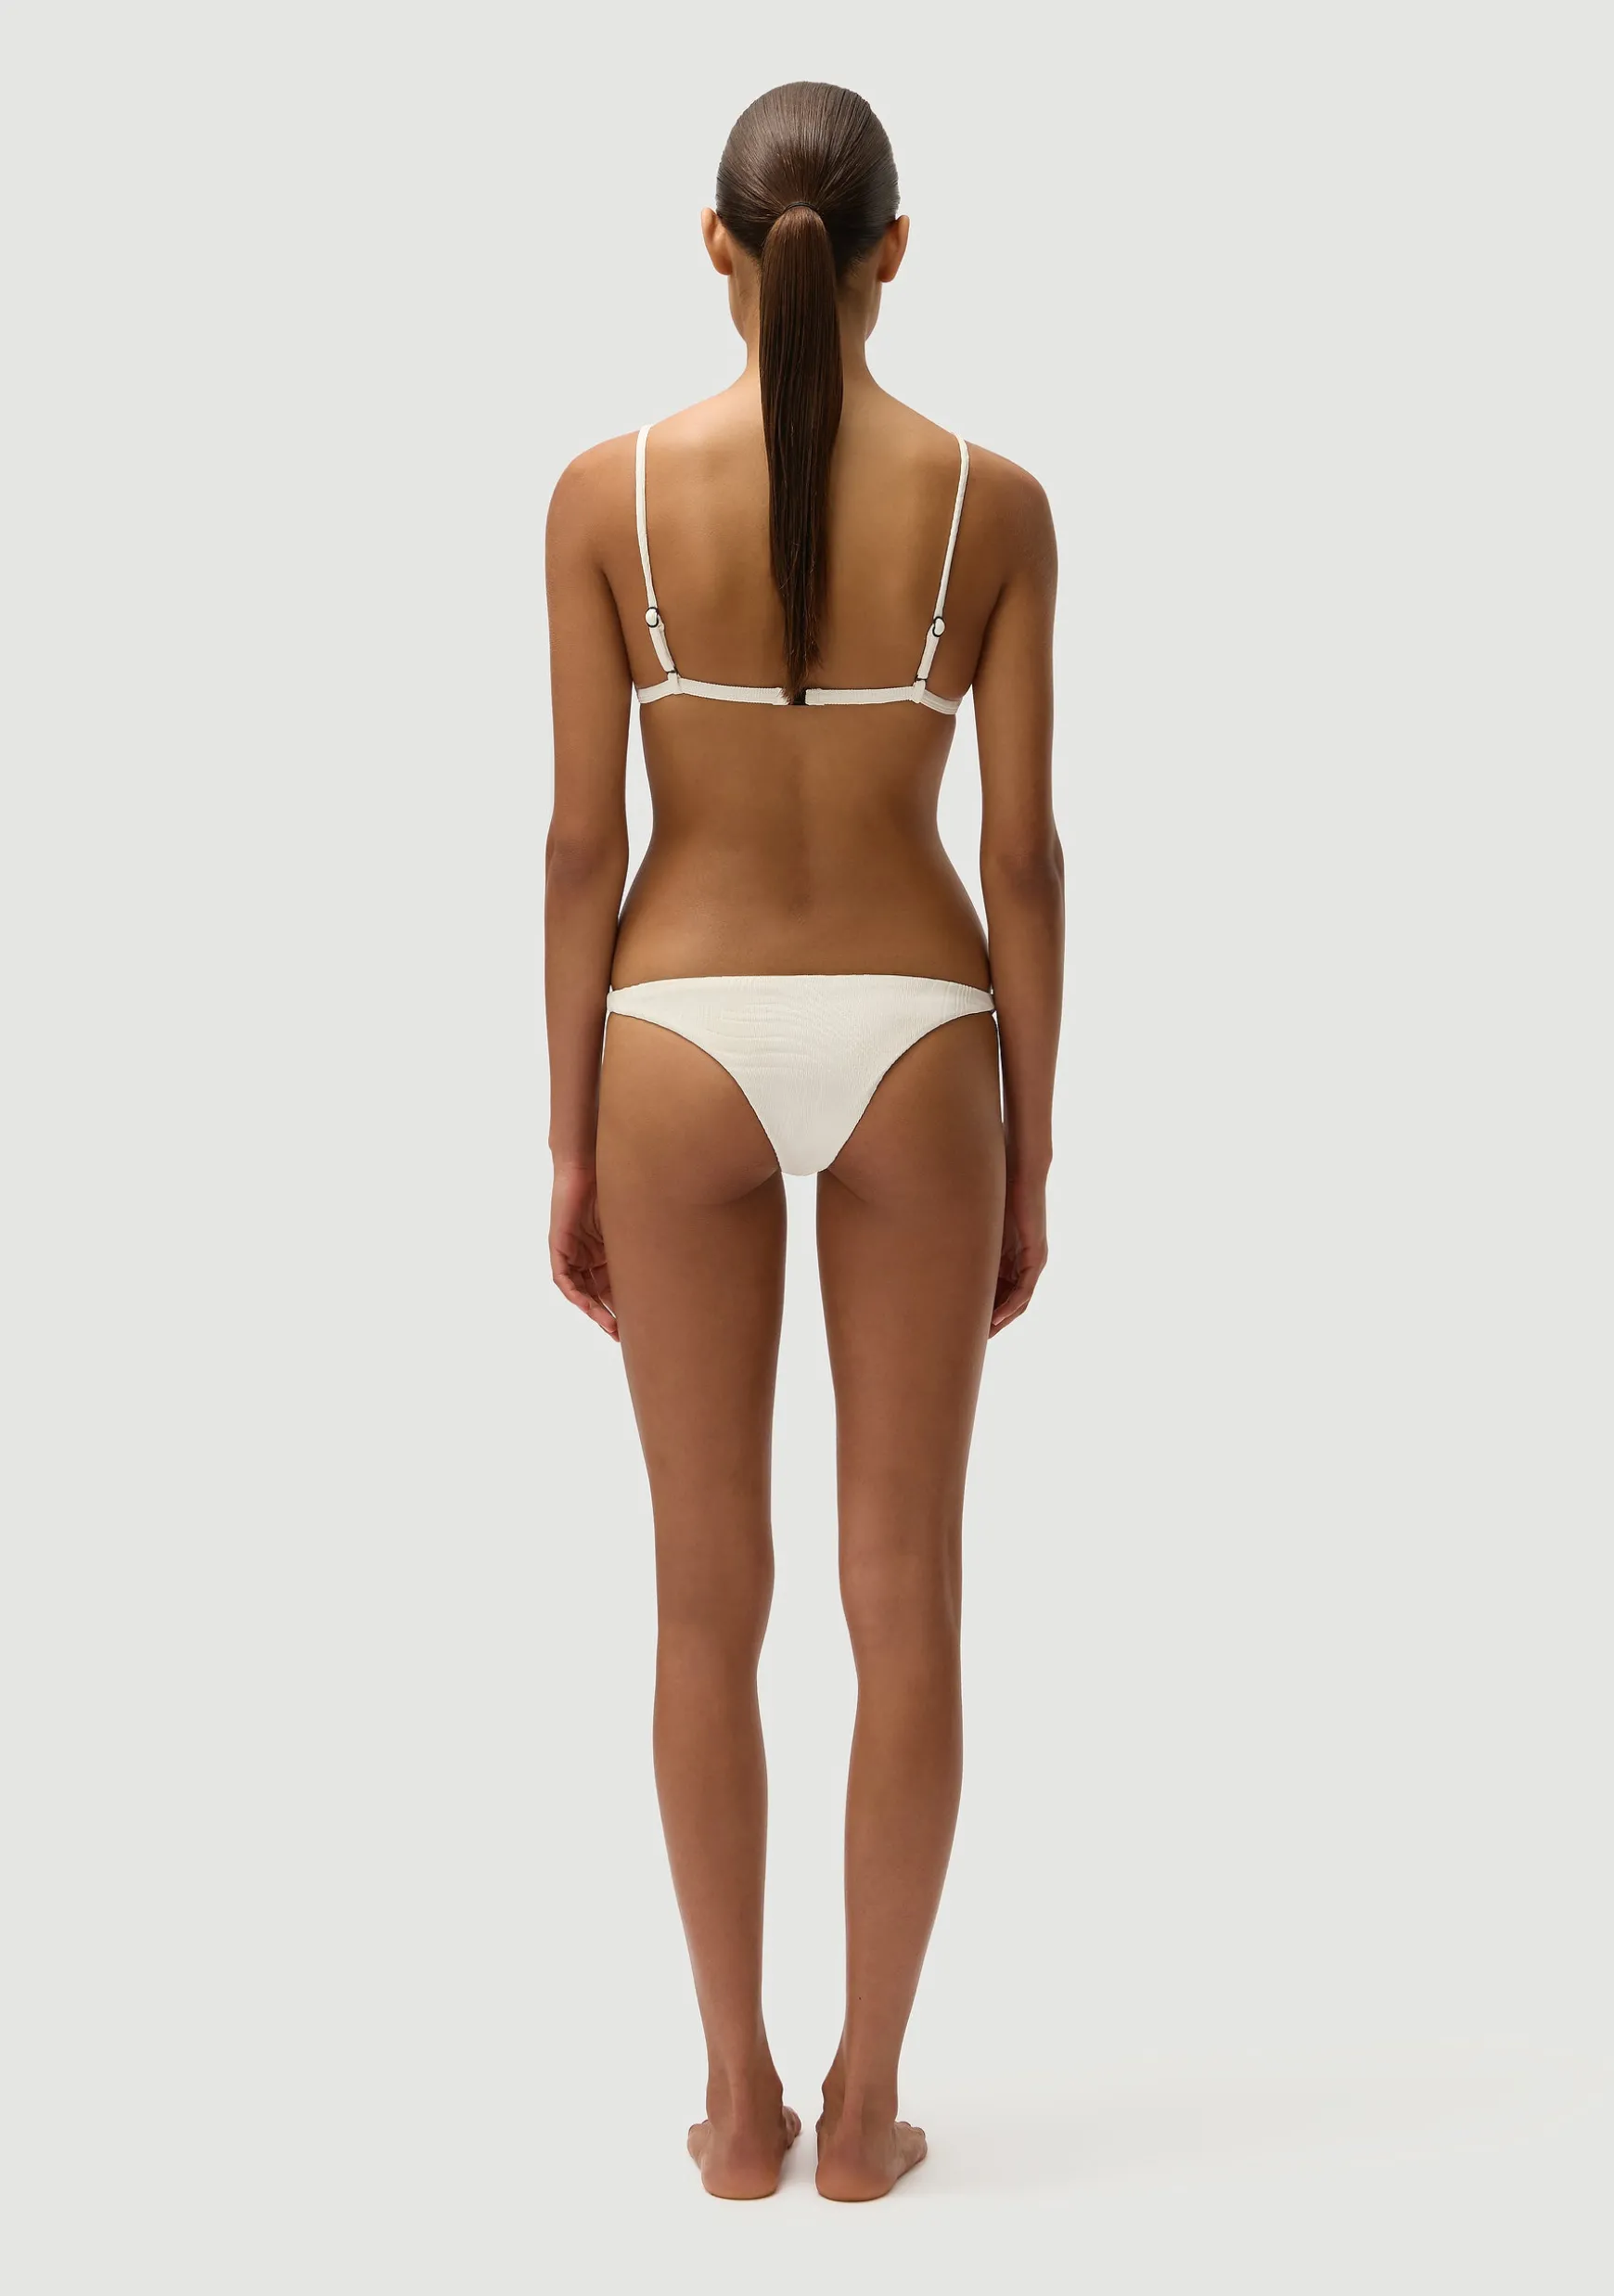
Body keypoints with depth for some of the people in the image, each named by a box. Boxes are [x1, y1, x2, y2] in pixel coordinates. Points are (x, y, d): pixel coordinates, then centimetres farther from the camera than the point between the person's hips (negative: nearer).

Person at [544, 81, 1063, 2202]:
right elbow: (1024, 854, -3)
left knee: (710, 1599, 12)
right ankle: (867, 2103, 21)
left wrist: (571, 1149, 4)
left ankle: (740, 2099, 22)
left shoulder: (609, 491, -4)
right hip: (914, 1050, 0)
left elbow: (582, 846, -5)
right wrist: (1031, 1157, 6)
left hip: (686, 1051, 0)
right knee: (907, 1601, 11)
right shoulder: (992, 500, -3)